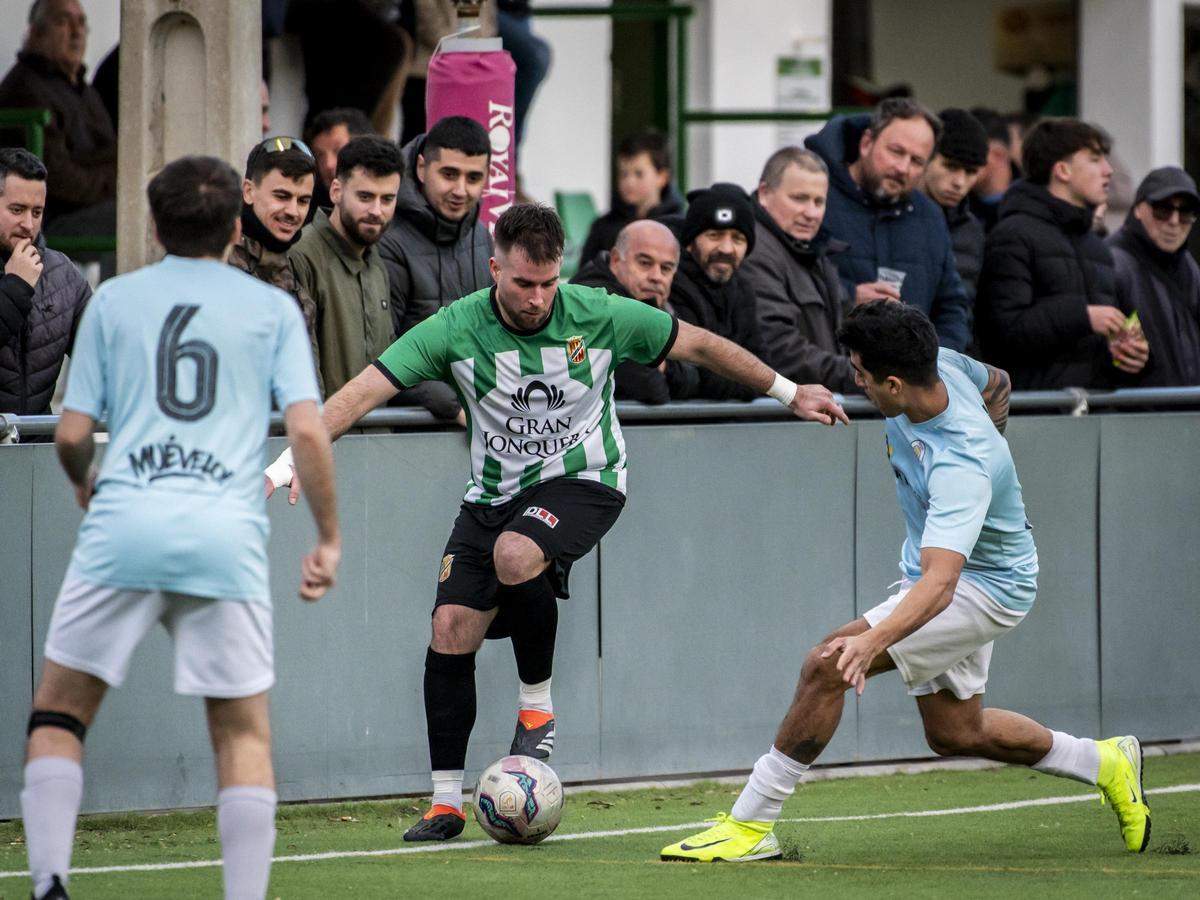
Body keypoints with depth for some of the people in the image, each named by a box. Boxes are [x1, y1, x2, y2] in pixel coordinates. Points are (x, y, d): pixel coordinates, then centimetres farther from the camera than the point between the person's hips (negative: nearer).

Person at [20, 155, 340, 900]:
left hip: (123, 529, 0)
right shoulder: (273, 308, 12)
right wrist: (329, 539, 10)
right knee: (244, 732, 9)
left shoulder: (114, 301, 13)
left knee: (60, 711, 12)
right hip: (226, 536, 0)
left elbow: (72, 434, 11)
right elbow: (307, 429, 1)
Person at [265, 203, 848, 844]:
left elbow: (698, 345, -1)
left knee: (515, 553, -34)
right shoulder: (457, 328, -15)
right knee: (450, 630, -8)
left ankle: (537, 703, -10)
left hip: (582, 481, -3)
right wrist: (293, 460, -29)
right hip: (493, 494, 3)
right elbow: (365, 389, -18)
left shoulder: (599, 316, -15)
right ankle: (445, 804, 4)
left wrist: (788, 393, 8)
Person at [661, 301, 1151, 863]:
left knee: (828, 665, -23)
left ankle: (752, 823, -15)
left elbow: (939, 582, -50)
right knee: (955, 734, 20)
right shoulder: (939, 365, -15)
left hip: (984, 586, -10)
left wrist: (873, 640, -64)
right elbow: (997, 384, 10)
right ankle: (1105, 763, 38)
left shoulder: (960, 468, -39)